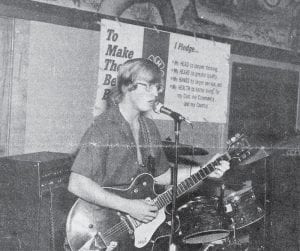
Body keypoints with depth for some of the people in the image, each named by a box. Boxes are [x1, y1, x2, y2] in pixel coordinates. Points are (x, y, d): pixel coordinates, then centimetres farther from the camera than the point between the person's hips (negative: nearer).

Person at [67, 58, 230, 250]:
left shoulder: (149, 128, 9)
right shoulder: (103, 128, -16)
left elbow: (160, 175, 18)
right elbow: (77, 184, -22)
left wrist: (203, 171, 6)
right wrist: (130, 207, -22)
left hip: (143, 221, 7)